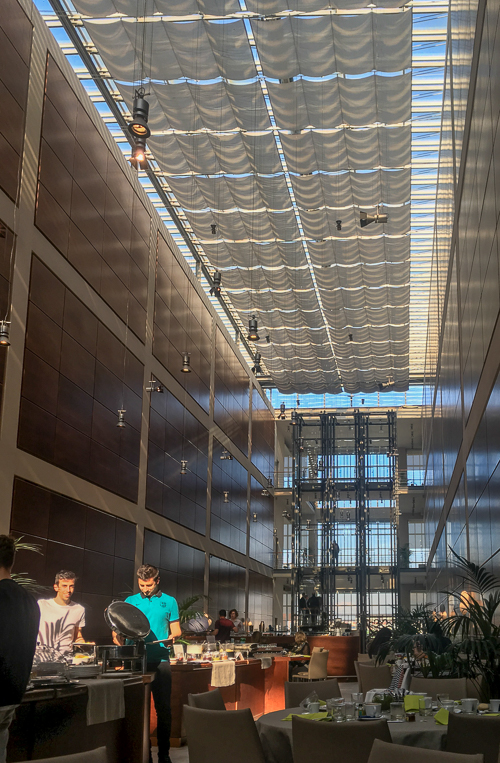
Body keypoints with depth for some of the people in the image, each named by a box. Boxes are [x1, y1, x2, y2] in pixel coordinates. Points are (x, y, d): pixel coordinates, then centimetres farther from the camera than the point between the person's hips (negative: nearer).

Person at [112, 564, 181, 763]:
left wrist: (173, 636, -12)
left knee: (163, 708, -1)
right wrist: (117, 635, -12)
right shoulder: (130, 601, 11)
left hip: (160, 660, -1)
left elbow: (176, 630, 10)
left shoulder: (169, 601, 9)